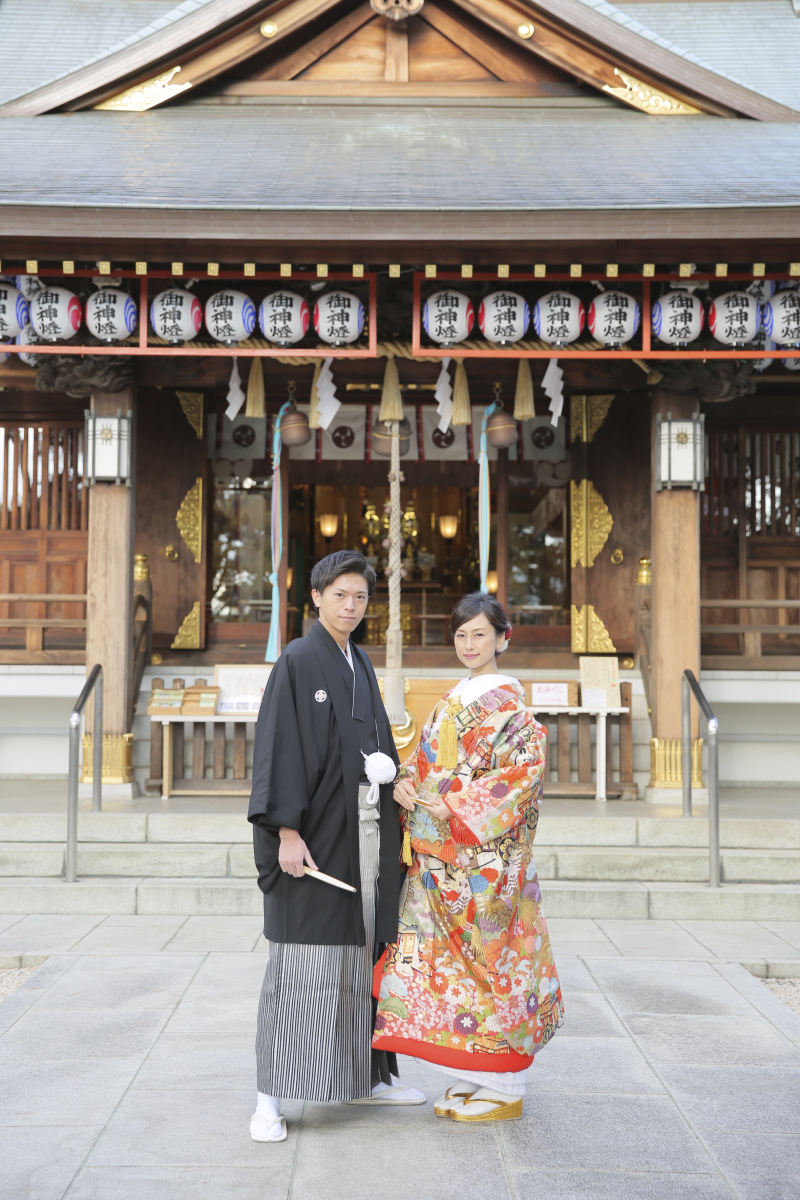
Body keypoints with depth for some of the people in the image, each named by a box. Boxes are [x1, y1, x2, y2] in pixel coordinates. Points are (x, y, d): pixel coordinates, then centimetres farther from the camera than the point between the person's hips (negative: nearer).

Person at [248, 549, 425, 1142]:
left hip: (366, 832, 7)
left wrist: (393, 823, 14)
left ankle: (367, 1077, 25)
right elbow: (278, 748, -13)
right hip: (316, 833, -7)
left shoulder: (361, 665, 15)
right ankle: (271, 1099, 1)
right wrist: (287, 831, -21)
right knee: (300, 959, -6)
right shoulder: (297, 661, -7)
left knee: (364, 954, 13)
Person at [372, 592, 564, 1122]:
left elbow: (529, 764, -20)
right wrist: (406, 782, -3)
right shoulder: (460, 697, 16)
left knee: (487, 955, -3)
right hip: (444, 855, 8)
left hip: (485, 854, -8)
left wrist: (460, 807, -21)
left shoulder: (505, 699, -10)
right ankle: (475, 1077, 21)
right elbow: (430, 759, 19)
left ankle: (505, 1089, 8)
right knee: (450, 954, 11)